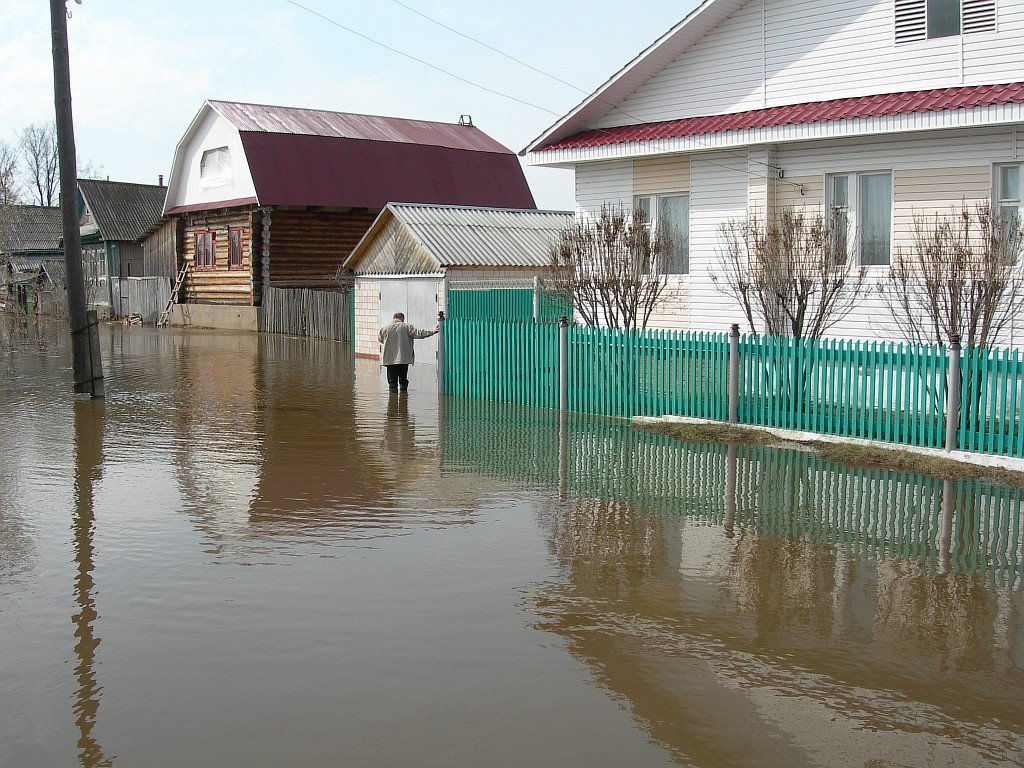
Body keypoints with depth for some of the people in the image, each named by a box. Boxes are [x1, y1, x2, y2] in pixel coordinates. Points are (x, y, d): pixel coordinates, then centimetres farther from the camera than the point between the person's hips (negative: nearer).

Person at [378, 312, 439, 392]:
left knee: (392, 382, 4)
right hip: (404, 358, 0)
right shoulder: (406, 327, -3)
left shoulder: (384, 328, 3)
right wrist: (432, 332, 1)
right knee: (403, 380, 13)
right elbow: (419, 333, -7)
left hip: (389, 359, 1)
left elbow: (380, 339, 20)